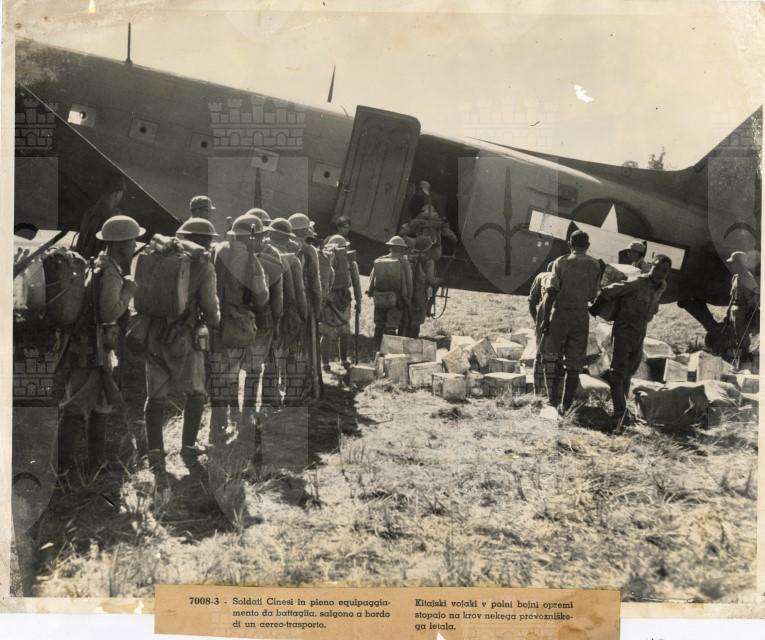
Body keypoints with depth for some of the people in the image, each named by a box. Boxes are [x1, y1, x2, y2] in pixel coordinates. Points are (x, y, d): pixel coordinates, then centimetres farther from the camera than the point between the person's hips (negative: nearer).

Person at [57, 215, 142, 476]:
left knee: (100, 405, 17)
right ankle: (62, 464, -1)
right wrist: (128, 289, -13)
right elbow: (110, 311, -26)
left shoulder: (102, 266, 13)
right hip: (91, 349, -10)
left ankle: (97, 462, 24)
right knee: (77, 407, -6)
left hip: (93, 348, 10)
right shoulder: (109, 272, -18)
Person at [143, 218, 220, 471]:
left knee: (155, 396, 10)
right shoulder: (203, 266, -6)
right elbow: (209, 306, -6)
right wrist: (215, 322, 16)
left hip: (153, 336, 4)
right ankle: (188, 445, 22)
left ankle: (155, 450, 0)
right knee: (195, 393, 16)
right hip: (183, 338, -4)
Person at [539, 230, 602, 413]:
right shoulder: (595, 265, 4)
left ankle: (553, 397, -1)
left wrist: (545, 319, -7)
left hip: (561, 313, -2)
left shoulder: (561, 262, -4)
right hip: (582, 316, 2)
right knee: (574, 362, 8)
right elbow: (593, 296, 5)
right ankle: (567, 405, 8)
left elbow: (551, 293, -10)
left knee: (552, 356, 11)